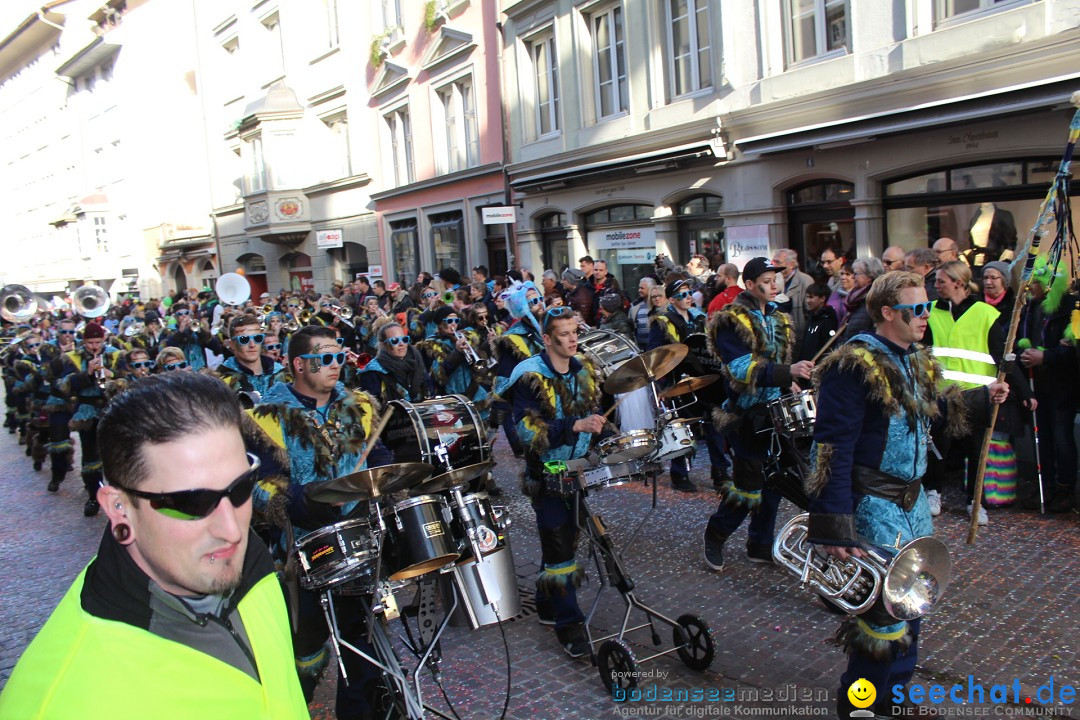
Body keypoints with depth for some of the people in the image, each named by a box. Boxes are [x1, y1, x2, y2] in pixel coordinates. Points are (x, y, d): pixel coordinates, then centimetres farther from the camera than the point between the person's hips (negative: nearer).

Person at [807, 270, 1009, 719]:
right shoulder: (854, 367, -20)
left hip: (911, 501, 9)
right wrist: (834, 528, -26)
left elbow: (933, 415, 25)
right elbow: (832, 450, -24)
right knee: (885, 611, -3)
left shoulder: (916, 363, 10)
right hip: (874, 508, -9)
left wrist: (983, 399, 12)